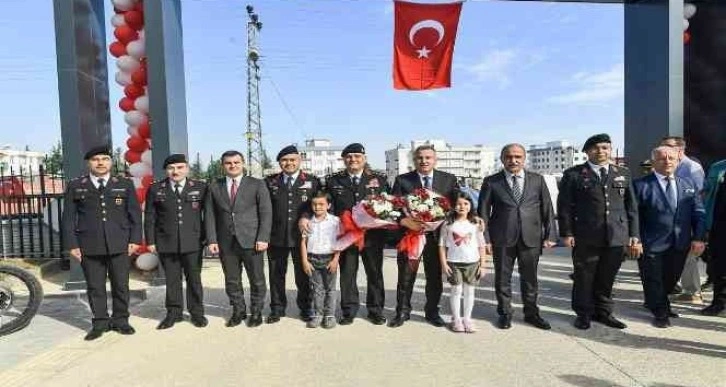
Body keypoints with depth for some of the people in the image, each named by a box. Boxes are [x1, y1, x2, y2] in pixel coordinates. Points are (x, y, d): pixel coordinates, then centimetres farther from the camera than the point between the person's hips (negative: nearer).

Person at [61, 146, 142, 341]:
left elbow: (135, 214, 7)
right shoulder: (75, 186, 8)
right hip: (89, 246, 0)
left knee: (121, 285, 5)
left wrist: (135, 240, 0)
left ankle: (120, 320, 19)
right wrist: (72, 244, 0)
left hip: (120, 244, 0)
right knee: (95, 287, 5)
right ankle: (100, 323, 18)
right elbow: (69, 217, 7)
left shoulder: (125, 184, 8)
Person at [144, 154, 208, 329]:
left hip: (193, 242, -1)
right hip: (166, 242, 1)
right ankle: (173, 313, 23)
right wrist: (150, 241, 1)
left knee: (194, 278, 7)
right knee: (172, 280, 9)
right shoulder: (155, 189, 4)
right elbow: (149, 217, 6)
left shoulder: (200, 187, 2)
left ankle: (197, 312, 21)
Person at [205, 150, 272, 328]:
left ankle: (256, 312, 21)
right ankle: (238, 311, 26)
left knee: (257, 279, 5)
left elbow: (266, 213, -3)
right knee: (232, 280, 10)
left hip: (251, 240, -2)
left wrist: (263, 238, -11)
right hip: (226, 242, 2)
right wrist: (212, 240, -1)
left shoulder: (257, 185, 2)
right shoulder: (214, 187, 10)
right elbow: (210, 215, 8)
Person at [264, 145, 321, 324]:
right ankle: (277, 309, 27)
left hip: (302, 235, -1)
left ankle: (305, 308, 26)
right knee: (276, 275, 10)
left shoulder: (312, 181, 4)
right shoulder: (270, 182, 7)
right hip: (276, 236, 1)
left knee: (303, 275, 10)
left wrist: (306, 218, -16)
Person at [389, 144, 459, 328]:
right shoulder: (402, 180, 0)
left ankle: (432, 312, 30)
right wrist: (404, 220, -24)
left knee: (435, 277, 12)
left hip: (436, 235, 1)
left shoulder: (449, 179, 4)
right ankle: (402, 311, 25)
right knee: (405, 277, 8)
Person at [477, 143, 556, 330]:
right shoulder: (491, 182, 1)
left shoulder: (537, 180, 7)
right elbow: (483, 212, 1)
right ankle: (505, 313, 23)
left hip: (531, 237, 2)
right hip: (502, 238, -1)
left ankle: (531, 313, 28)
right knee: (502, 278, 8)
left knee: (530, 278, 12)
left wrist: (549, 235, 1)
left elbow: (547, 208, 7)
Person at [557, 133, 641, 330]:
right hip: (585, 237, -3)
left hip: (617, 237, 3)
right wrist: (566, 233, -7)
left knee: (607, 278, 12)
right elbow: (564, 206, -1)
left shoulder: (623, 173, 12)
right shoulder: (573, 174, 0)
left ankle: (603, 312, 28)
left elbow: (631, 207, 12)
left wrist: (634, 235, 7)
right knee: (584, 277, 7)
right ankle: (583, 314, 22)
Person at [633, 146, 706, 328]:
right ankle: (660, 312, 28)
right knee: (654, 282, 8)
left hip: (680, 245, 5)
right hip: (651, 245, -4)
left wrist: (698, 238, -4)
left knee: (670, 280, 18)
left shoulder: (689, 184, 8)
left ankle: (657, 303, 42)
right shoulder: (640, 185, -8)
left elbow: (699, 213, 7)